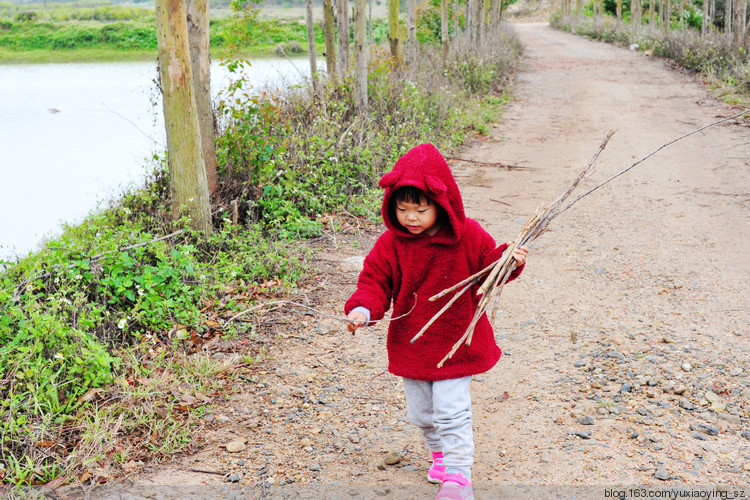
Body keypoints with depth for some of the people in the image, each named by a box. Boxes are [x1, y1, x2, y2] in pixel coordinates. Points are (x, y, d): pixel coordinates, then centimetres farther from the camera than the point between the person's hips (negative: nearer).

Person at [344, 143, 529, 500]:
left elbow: (490, 268, 1)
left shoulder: (468, 236, -11)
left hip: (456, 343, -3)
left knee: (451, 411, -4)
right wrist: (363, 309, -24)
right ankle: (440, 454, 42)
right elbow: (374, 281, -5)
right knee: (420, 412, 16)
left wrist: (510, 262, -21)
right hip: (411, 346, 3)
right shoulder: (390, 244, -8)